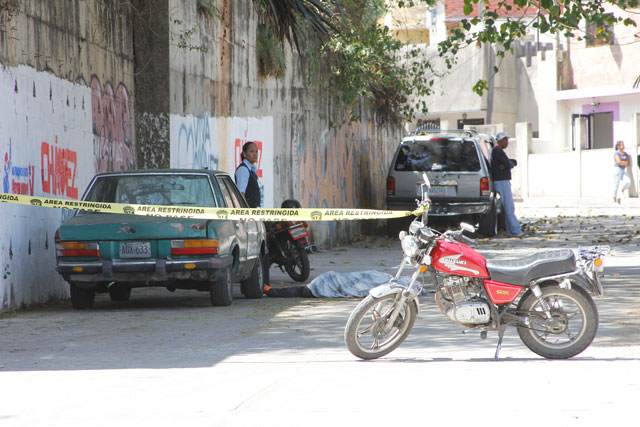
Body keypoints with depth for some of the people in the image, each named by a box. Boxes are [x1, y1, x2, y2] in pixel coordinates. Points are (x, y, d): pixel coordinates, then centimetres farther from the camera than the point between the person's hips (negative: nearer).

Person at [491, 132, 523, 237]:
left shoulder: (498, 151, 21)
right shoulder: (498, 151, -13)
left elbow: (513, 162, 16)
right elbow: (508, 164, -19)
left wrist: (506, 164, -5)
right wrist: (510, 164, 4)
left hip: (504, 181, 11)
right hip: (502, 181, -11)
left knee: (509, 208, 11)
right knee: (509, 208, -11)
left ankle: (510, 231, 11)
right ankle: (515, 231, -12)